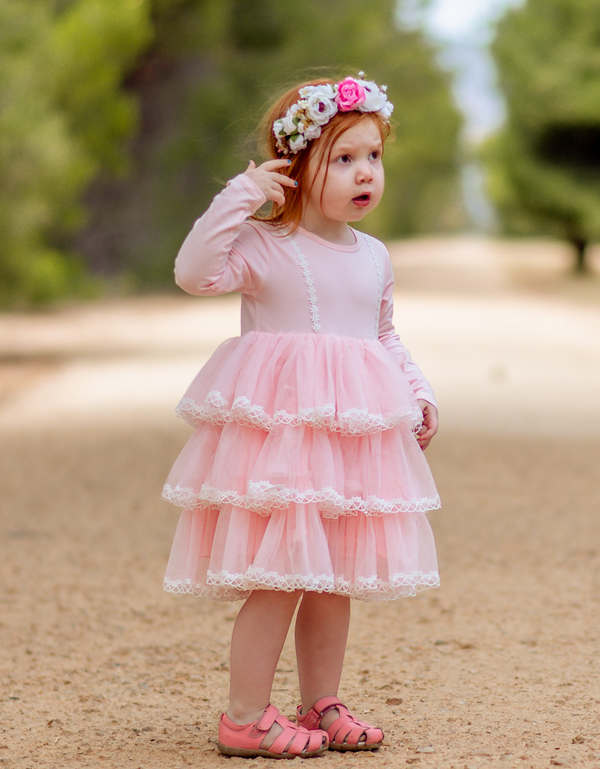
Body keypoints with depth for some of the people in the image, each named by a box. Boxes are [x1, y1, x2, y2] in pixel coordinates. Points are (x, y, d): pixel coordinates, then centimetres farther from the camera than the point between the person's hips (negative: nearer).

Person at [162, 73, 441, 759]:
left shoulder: (374, 257, 12)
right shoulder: (262, 245, -7)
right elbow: (195, 272, -23)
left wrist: (420, 396, 15)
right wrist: (241, 196, -22)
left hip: (355, 432, 7)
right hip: (278, 423, -6)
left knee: (333, 576, 11)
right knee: (280, 574, -9)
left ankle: (321, 705, 22)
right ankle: (245, 718, 0)